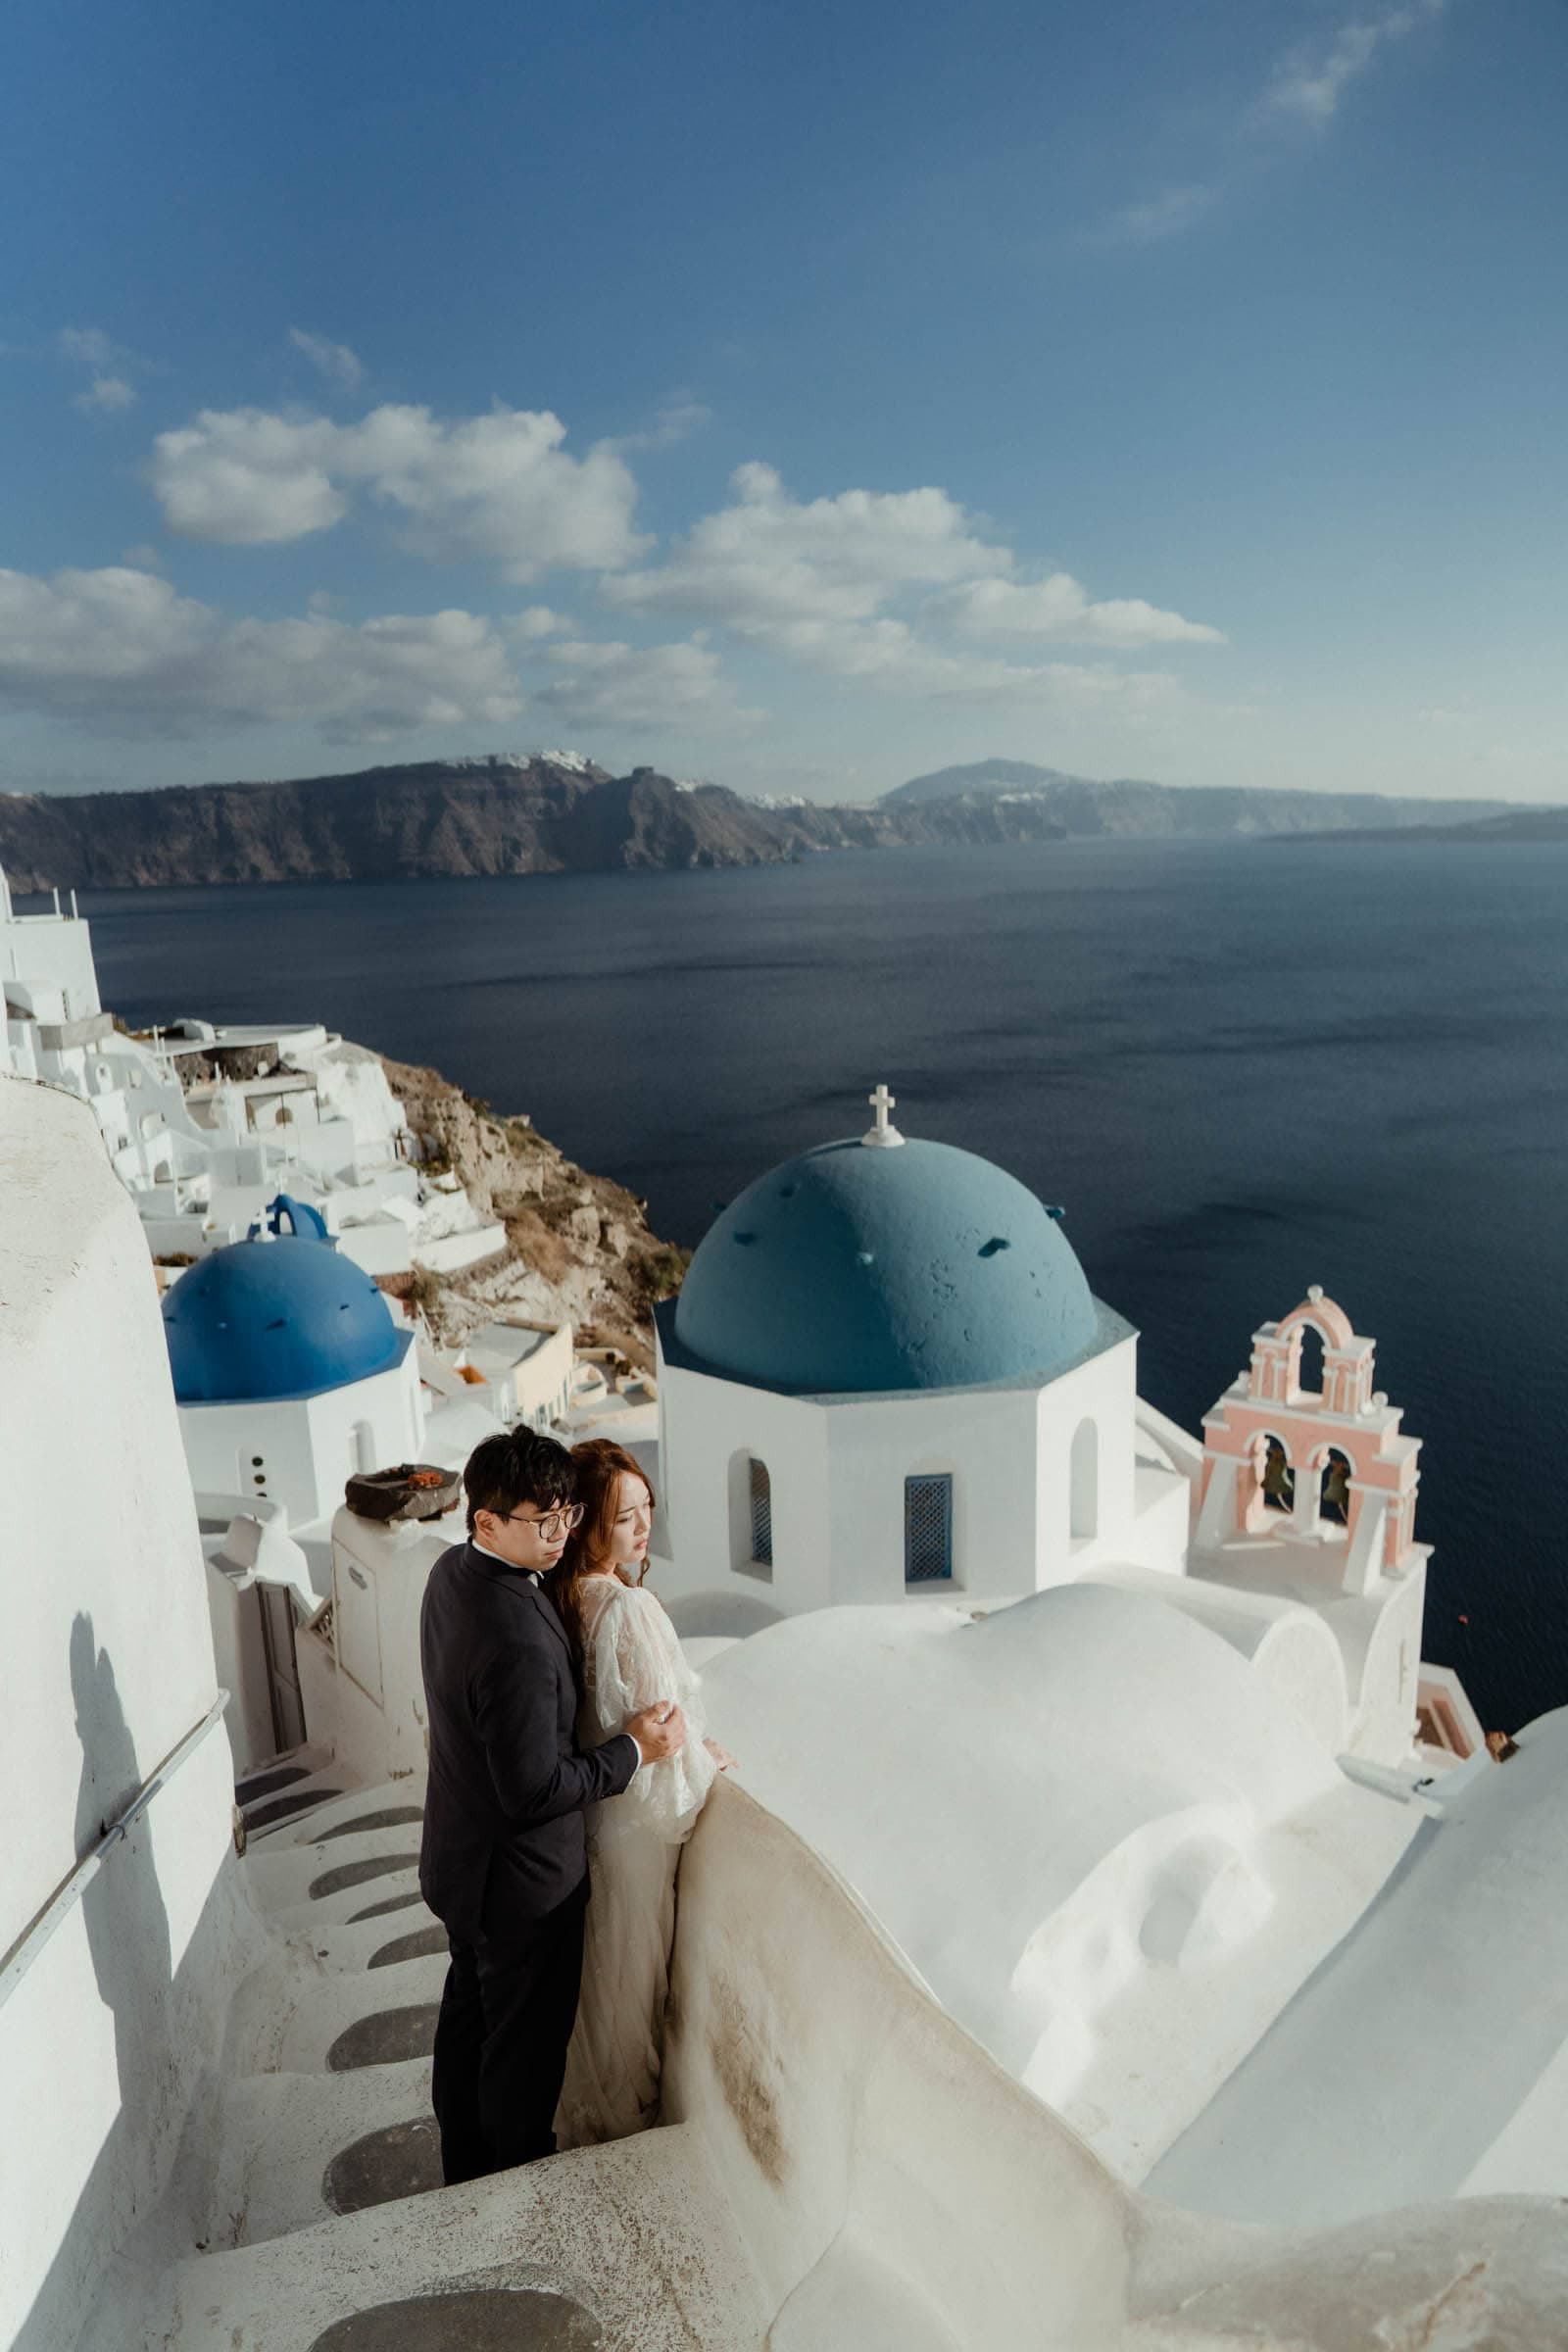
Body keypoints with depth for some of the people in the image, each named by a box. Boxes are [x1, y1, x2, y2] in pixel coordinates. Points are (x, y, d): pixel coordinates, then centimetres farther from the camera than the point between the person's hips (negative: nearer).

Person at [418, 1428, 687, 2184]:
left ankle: (464, 2162, 49)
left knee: (469, 2007, 28)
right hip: (519, 1880, -9)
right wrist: (635, 1750, -18)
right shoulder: (519, 1643, -38)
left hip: (459, 1856, 9)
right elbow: (534, 1789, -30)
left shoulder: (453, 1571, -7)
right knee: (526, 2042, 15)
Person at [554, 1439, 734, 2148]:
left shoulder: (559, 1594, -6)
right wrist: (705, 1760, -5)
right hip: (632, 1822, -8)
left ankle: (578, 2107, 48)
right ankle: (622, 2117, 38)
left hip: (576, 1808, 8)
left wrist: (690, 1741, 8)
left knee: (587, 1964, 27)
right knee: (626, 1975, 16)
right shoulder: (628, 1609, -32)